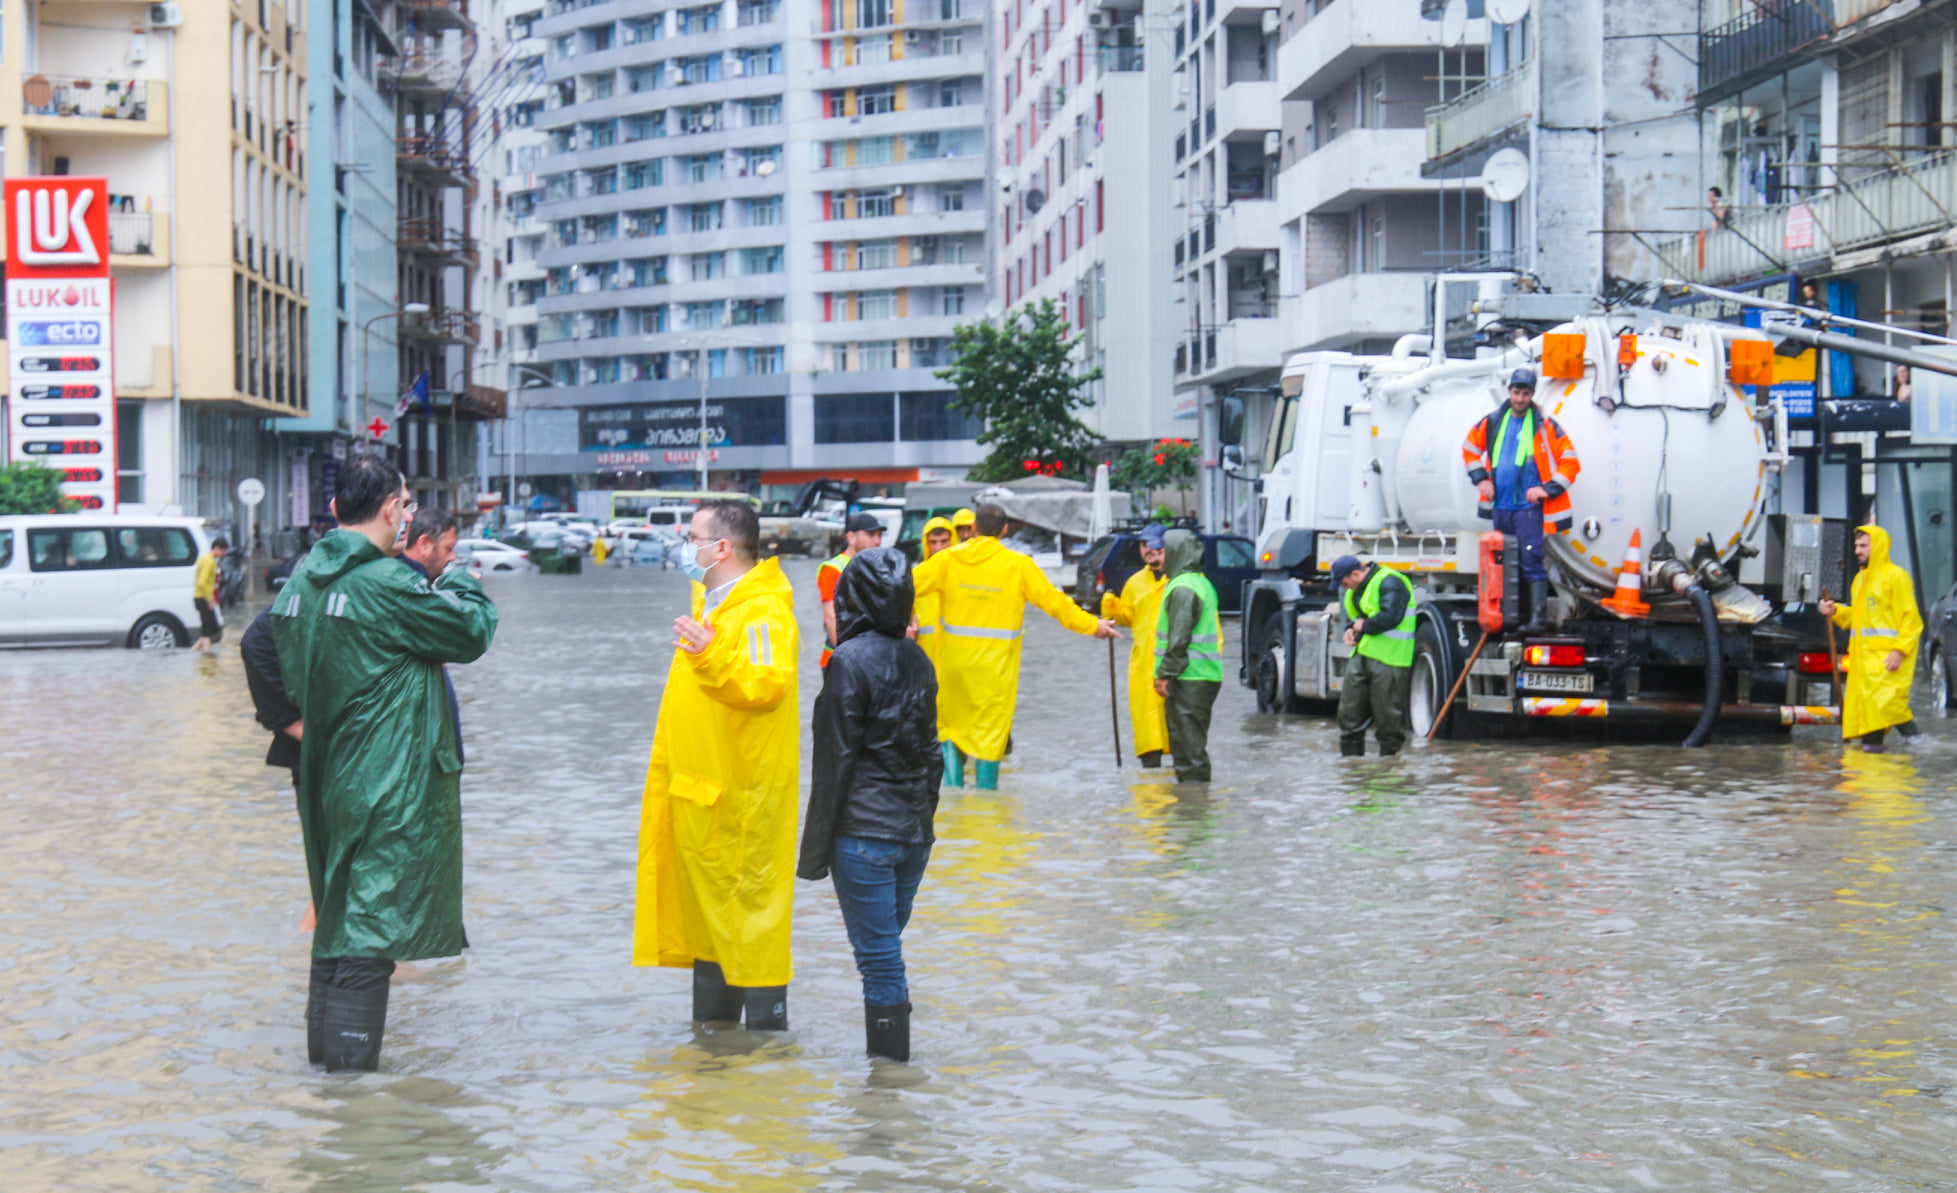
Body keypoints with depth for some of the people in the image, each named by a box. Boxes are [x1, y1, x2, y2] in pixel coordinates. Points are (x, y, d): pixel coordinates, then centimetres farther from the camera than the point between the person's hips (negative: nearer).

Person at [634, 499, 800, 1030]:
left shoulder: (763, 611, -17)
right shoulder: (712, 601, 16)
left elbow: (769, 683, -32)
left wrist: (712, 658, -41)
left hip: (745, 790, -10)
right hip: (701, 785, 10)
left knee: (751, 893, -5)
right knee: (705, 895, 15)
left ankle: (765, 1018, 2)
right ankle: (712, 1017, 24)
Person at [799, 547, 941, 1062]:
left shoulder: (850, 661, -13)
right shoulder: (918, 661, 8)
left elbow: (836, 759, -13)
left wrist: (815, 846, -8)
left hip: (863, 833, -7)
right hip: (914, 833, 7)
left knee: (878, 957, -3)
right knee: (888, 951, 16)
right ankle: (893, 1057, 20)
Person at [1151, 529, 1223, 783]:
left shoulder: (1182, 588, -15)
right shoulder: (1202, 583, 17)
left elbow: (1179, 638, -20)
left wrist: (1165, 674, -16)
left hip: (1189, 679, -10)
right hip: (1206, 676, 10)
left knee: (1188, 741, -7)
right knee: (1193, 740, 16)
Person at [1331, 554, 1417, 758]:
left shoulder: (1389, 583, -12)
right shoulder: (1354, 590, 18)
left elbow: (1390, 617, -23)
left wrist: (1364, 626, -11)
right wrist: (1351, 629, 10)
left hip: (1387, 657, -9)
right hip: (1362, 654, 9)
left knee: (1387, 710, -5)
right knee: (1350, 705, 7)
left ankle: (1390, 751, 5)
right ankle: (1351, 751, 16)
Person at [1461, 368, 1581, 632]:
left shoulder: (1545, 427, -4)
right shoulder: (1493, 422, 8)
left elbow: (1570, 463, -2)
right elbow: (1470, 449, 24)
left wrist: (1548, 489, -11)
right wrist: (1480, 479, 11)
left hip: (1529, 505, -5)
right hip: (1500, 505, 5)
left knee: (1532, 561, -14)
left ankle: (1537, 617, -17)